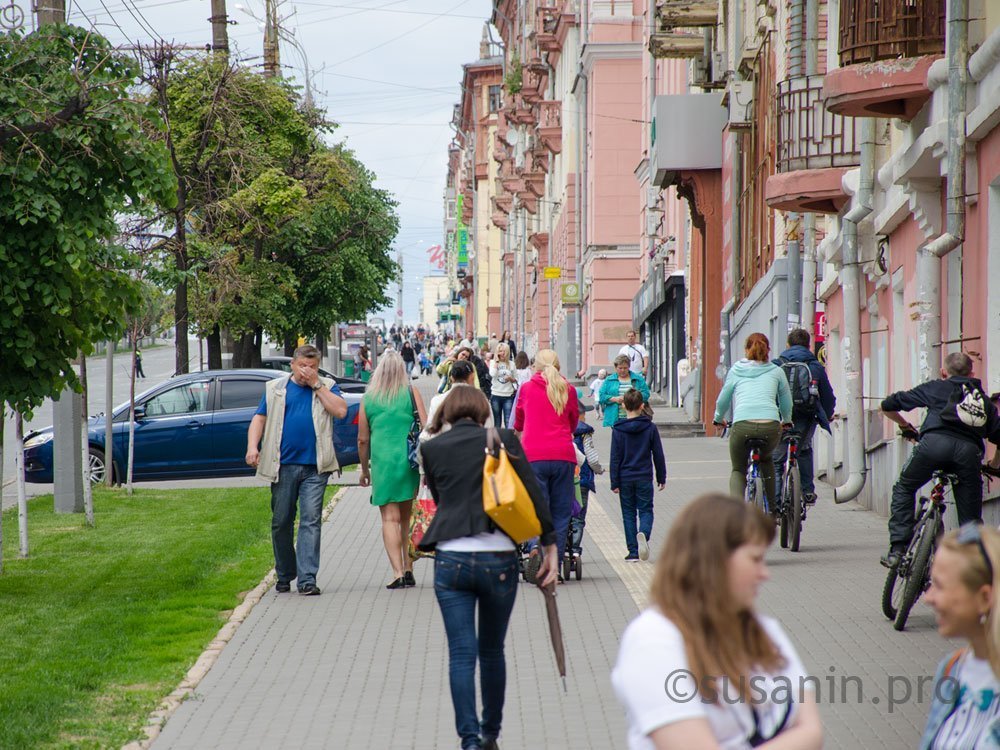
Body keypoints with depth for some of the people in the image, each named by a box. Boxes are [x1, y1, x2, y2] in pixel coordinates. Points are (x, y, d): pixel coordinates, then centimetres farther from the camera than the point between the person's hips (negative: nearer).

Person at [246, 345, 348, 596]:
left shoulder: (326, 387, 11)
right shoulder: (276, 388, 14)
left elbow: (341, 411, -5)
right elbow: (259, 418, 9)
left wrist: (316, 385, -5)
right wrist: (252, 447, -7)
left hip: (315, 467, -1)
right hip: (283, 466, 1)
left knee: (311, 521, -8)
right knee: (281, 522, 6)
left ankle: (307, 579, -10)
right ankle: (284, 575, 21)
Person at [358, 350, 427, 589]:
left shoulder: (368, 398, 4)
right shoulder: (411, 393, 2)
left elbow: (362, 439, 7)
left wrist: (365, 469, 19)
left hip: (382, 461, -1)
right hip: (409, 460, 1)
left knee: (390, 518, -2)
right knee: (407, 517, 14)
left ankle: (398, 572, -14)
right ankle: (408, 569, 15)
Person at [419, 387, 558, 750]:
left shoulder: (432, 449, 6)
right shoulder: (503, 440, 2)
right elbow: (534, 495, -2)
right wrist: (550, 546, 2)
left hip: (451, 560, 0)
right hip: (499, 559, 0)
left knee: (461, 654, 1)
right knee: (492, 651, 15)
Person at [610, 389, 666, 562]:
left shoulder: (618, 430, -5)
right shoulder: (650, 428, -3)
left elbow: (615, 458, -4)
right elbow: (658, 455, 3)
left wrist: (615, 483, 0)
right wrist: (661, 477, 13)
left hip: (625, 479, 0)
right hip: (644, 478, 0)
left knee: (628, 514, 9)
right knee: (646, 510, 7)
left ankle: (633, 552, 6)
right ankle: (644, 534, -25)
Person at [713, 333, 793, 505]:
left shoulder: (735, 371, 19)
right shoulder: (776, 371, 19)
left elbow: (722, 400, 27)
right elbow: (787, 403, 27)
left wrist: (718, 419, 47)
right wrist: (786, 421, 47)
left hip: (742, 426, -1)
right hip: (771, 426, 1)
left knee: (738, 470, 20)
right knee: (766, 459, 34)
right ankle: (771, 506, 30)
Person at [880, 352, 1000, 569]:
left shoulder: (935, 388, 28)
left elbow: (888, 405, 27)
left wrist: (905, 425, 47)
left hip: (935, 442, -1)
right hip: (969, 450, 1)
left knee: (904, 488, 21)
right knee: (971, 521, 11)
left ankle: (898, 549, 10)